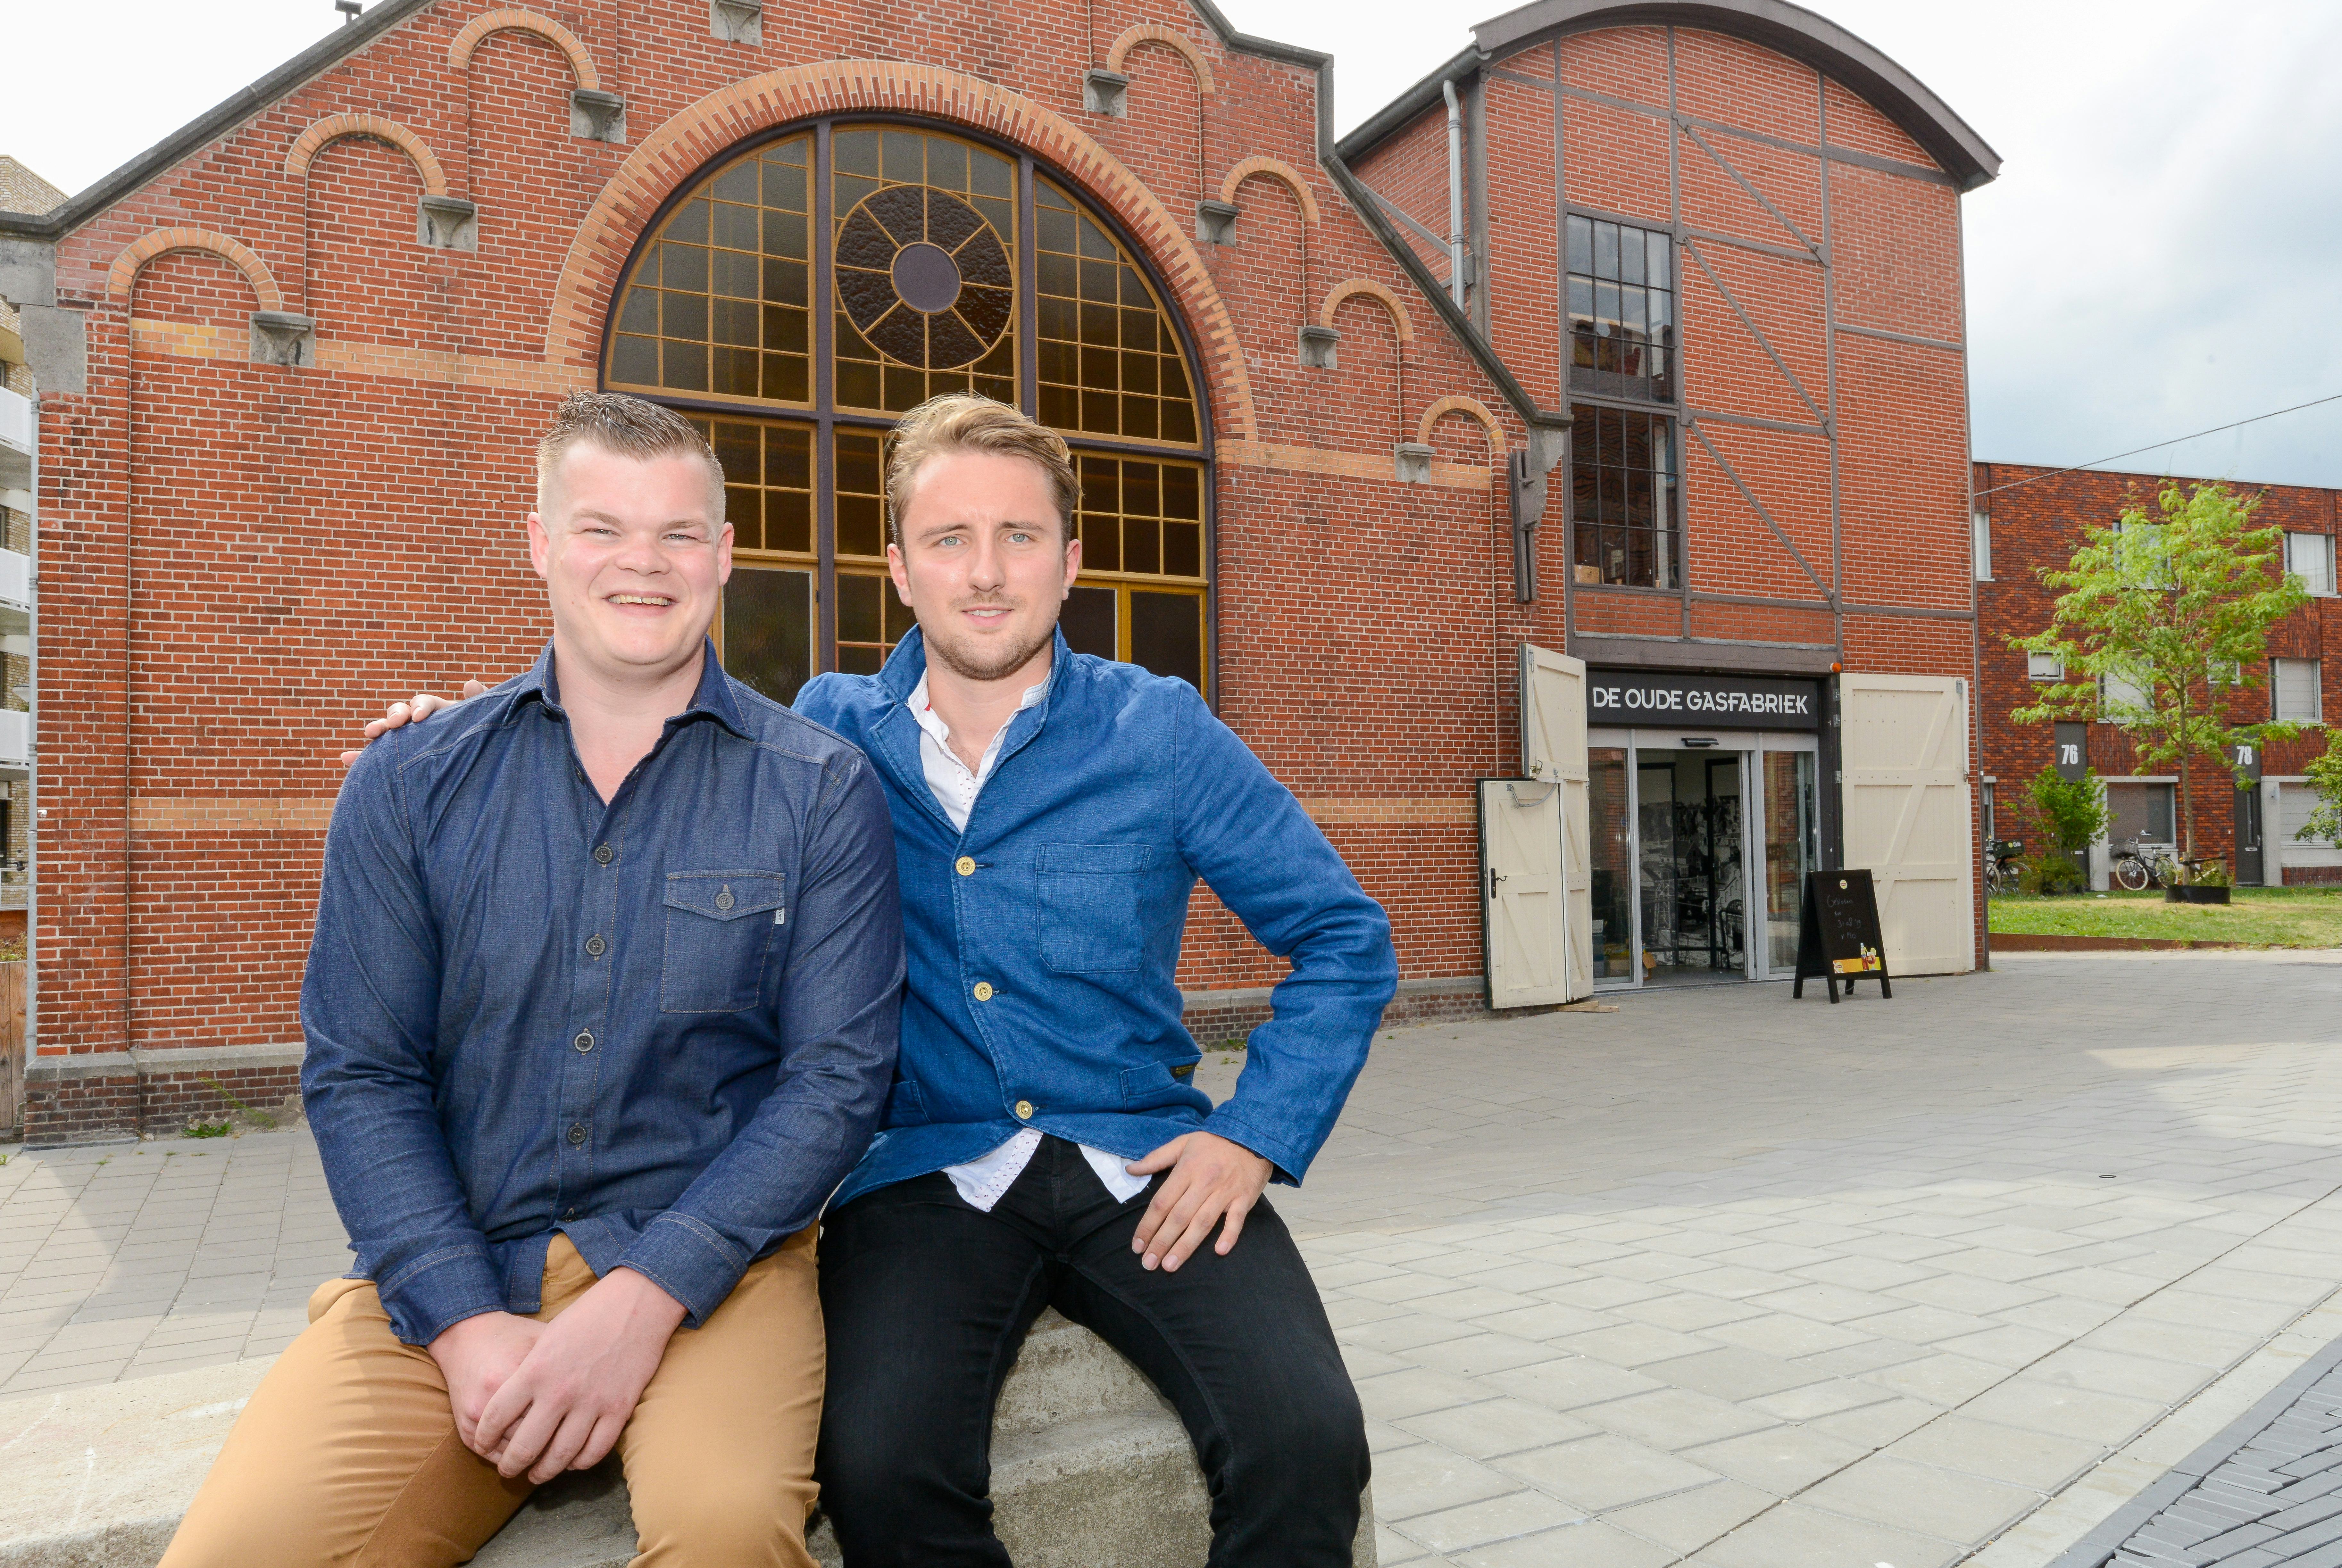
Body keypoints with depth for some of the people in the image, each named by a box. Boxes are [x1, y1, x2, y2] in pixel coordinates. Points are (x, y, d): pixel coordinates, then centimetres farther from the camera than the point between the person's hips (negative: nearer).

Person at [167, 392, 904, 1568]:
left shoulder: (823, 792, 0)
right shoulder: (407, 787, 6)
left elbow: (839, 1074, -5)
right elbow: (359, 1076, 2)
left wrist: (644, 1297, -15)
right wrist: (467, 1323, -12)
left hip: (706, 1261, -1)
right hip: (442, 1274, 2)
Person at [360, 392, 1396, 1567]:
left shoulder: (1160, 733, 2)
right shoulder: (830, 731, 6)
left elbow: (1346, 942, 5)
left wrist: (1256, 1136, -5)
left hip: (1145, 1171, 0)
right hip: (927, 1174, 1)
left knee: (1305, 1444, -25)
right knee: (881, 1471, -28)